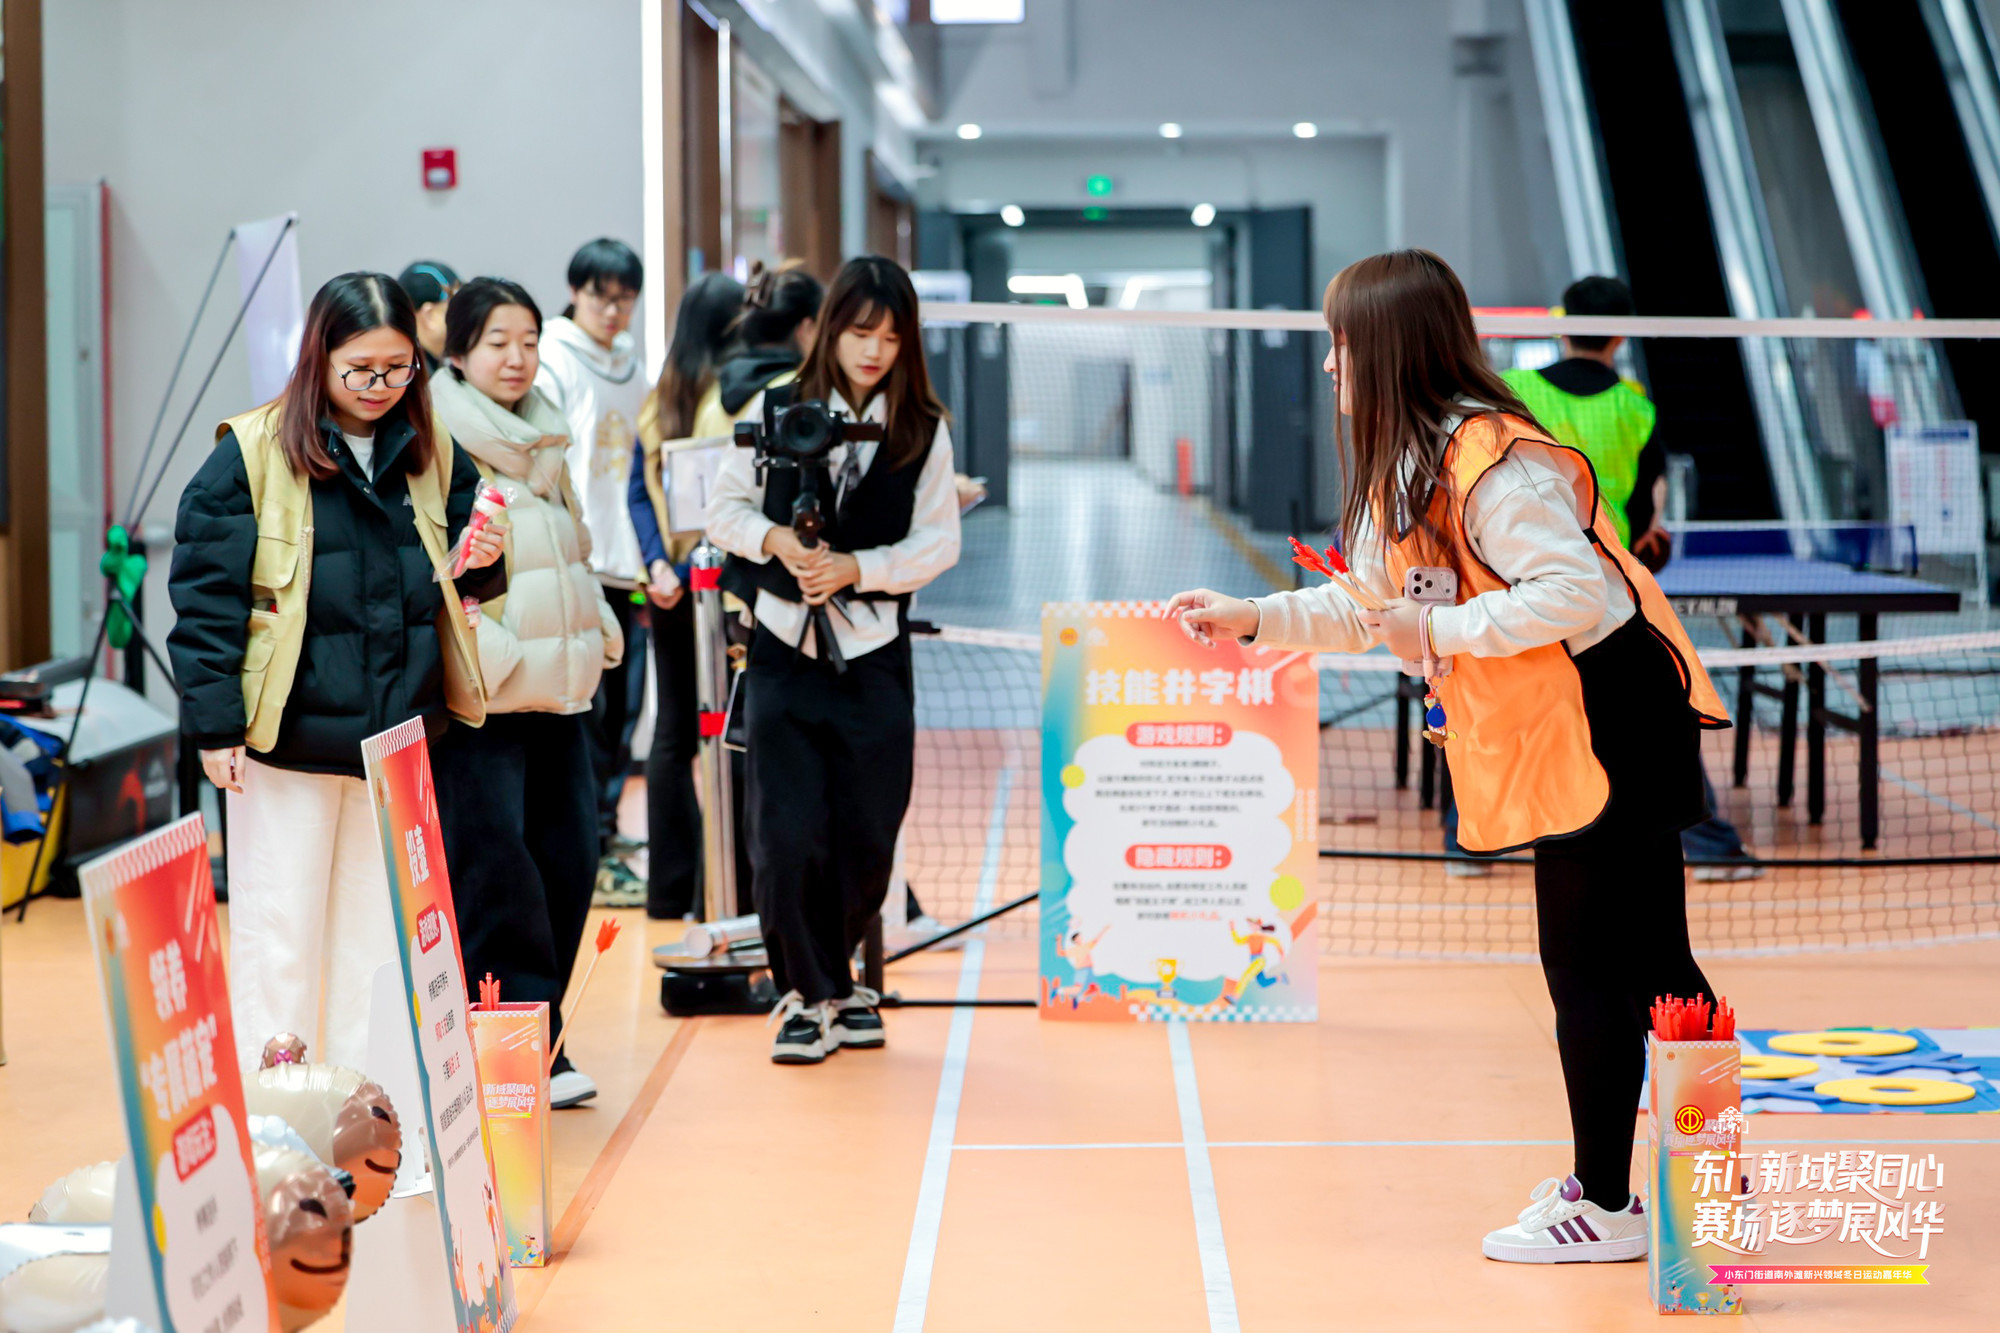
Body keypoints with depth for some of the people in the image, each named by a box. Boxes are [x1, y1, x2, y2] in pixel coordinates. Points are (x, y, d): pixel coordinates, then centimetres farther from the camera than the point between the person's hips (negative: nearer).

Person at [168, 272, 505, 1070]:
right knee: (278, 934, 2)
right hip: (289, 735, -4)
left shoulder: (432, 455, 6)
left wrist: (479, 564, -7)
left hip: (398, 735, 5)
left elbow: (452, 580, 17)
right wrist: (215, 724, -13)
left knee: (380, 936, 12)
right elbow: (206, 593, -9)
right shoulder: (252, 453, -9)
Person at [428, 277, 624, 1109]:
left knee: (567, 864, 5)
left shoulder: (545, 447, 18)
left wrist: (595, 634, 15)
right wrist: (486, 651, -20)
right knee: (497, 874, -12)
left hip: (558, 692, 8)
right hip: (477, 697, -8)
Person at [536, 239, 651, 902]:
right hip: (573, 569, -6)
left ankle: (604, 831, 19)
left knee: (623, 709, 8)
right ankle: (588, 855, -1)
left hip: (626, 568, 6)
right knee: (585, 710, -5)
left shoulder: (631, 367, 16)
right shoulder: (552, 365, -4)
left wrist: (651, 563, 16)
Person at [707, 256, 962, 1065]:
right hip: (783, 644, -1)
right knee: (786, 834, -7)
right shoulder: (776, 410, 2)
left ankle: (830, 981, 26)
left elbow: (939, 541, 0)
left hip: (872, 650, 1)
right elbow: (725, 508, 6)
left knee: (866, 839, 4)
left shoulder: (925, 429, 2)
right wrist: (774, 540, -13)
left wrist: (857, 566, -13)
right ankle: (808, 997, 7)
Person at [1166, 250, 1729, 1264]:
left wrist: (1442, 631, -23)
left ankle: (1604, 1208, 6)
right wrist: (1252, 619, 13)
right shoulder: (1411, 464, 13)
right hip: (1576, 736, 10)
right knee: (1644, 961, 15)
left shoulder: (1491, 462, -20)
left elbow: (1574, 590, -27)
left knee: (1587, 967, -3)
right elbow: (1375, 606, 20)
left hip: (1604, 729, -10)